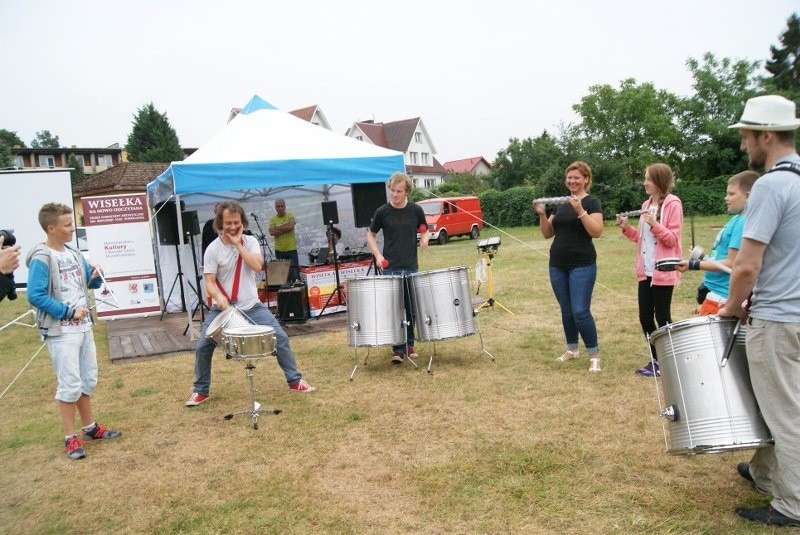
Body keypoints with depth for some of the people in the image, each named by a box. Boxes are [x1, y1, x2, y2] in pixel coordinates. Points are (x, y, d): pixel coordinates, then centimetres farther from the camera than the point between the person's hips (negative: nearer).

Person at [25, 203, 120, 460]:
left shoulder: (74, 253, 8)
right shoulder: (41, 258, -15)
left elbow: (89, 283, 17)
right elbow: (35, 296, -21)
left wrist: (96, 276, -7)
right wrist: (69, 312, -19)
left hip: (84, 327, 8)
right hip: (61, 332, -8)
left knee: (88, 379, 15)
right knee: (70, 384, -2)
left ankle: (90, 427, 29)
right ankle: (71, 438, 10)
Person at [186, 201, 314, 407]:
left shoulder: (250, 242, -1)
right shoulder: (213, 249, -8)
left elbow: (257, 266, -18)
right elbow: (209, 282, -12)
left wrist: (238, 244, -18)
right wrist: (218, 296, -33)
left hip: (251, 306, 2)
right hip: (222, 308, -1)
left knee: (281, 338, -4)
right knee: (202, 347, -7)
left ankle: (295, 381, 13)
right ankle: (201, 391, 15)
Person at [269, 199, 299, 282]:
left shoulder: (290, 215, 3)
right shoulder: (272, 219, 6)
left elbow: (291, 227, -14)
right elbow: (272, 232, -8)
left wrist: (278, 228, -7)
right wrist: (285, 229, -11)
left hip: (291, 248, -2)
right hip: (279, 250, 2)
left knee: (294, 270, -2)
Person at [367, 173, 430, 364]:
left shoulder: (416, 210, 1)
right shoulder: (382, 211, -3)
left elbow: (425, 231, 14)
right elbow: (371, 235, 7)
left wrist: (425, 238, -9)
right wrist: (378, 255, -7)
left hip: (411, 268, 2)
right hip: (390, 268, -2)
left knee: (411, 309, 9)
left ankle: (409, 345, 23)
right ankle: (398, 349, 7)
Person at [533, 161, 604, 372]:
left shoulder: (591, 202, -3)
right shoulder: (560, 204, 13)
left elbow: (596, 232, -16)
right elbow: (547, 234, 11)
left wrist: (580, 210, -25)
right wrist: (542, 215, -5)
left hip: (582, 265, -6)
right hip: (557, 265, 6)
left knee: (580, 311, -10)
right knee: (566, 310, 12)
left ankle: (594, 355, 2)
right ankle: (572, 349, 26)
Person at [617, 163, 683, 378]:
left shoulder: (672, 203, -8)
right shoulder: (647, 204, 14)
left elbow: (673, 238, -14)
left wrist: (654, 224, -26)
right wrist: (627, 228, 4)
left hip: (663, 271, -7)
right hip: (645, 271, 8)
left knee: (662, 317, 1)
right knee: (645, 317, 9)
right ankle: (656, 360, 22)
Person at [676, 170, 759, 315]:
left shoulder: (744, 223, -19)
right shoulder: (737, 219, 12)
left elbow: (731, 264, -22)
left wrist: (693, 265, -22)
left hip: (723, 298, -10)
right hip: (716, 291, 10)